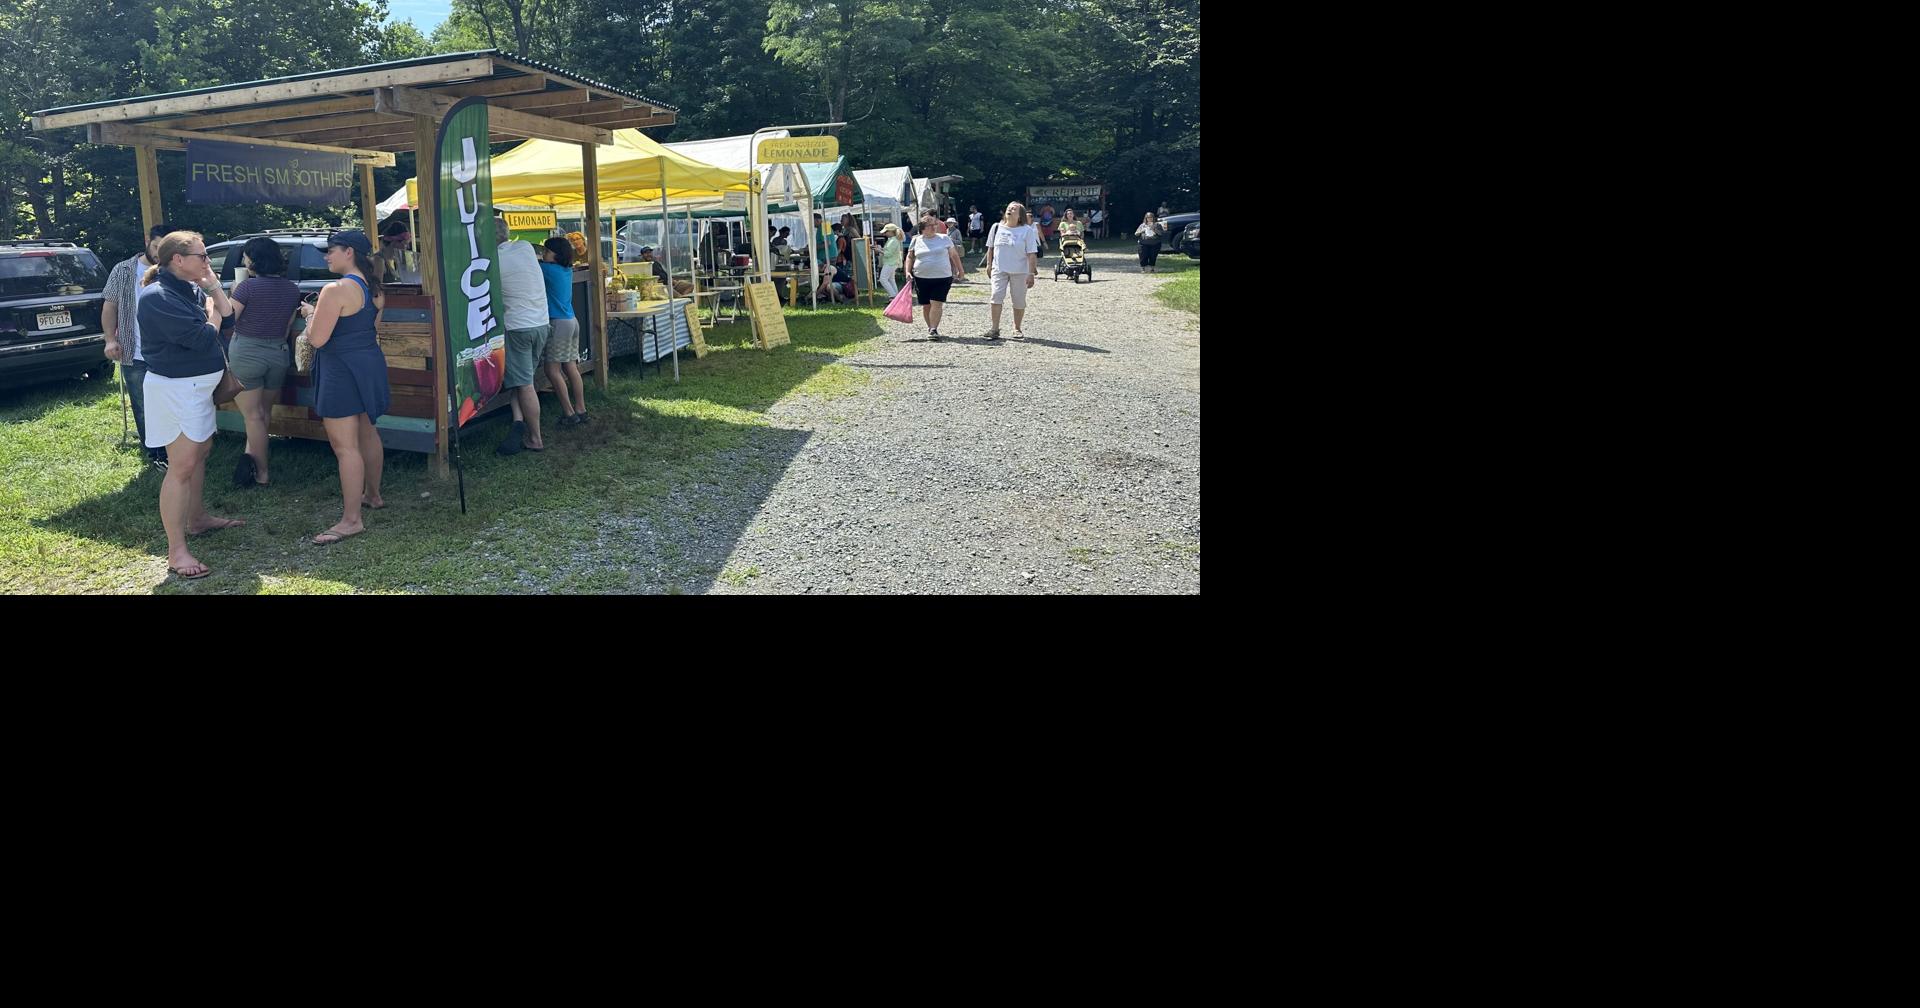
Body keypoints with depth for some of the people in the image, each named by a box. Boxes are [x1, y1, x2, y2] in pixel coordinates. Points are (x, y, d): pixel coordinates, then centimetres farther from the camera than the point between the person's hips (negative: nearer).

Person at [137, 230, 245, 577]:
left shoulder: (191, 289, 7)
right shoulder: (159, 298, -21)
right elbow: (202, 339, -25)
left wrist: (214, 286, -5)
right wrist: (213, 315, -7)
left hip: (197, 386, 10)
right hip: (176, 388, -10)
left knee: (202, 451, 23)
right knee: (182, 466, -10)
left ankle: (197, 518, 42)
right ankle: (176, 552, -8)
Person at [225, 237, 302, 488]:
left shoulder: (248, 286, -15)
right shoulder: (292, 289, 2)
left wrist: (234, 294, 1)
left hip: (245, 353, -5)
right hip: (279, 354, 5)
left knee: (253, 416, 3)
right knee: (265, 412, 19)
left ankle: (262, 474, 5)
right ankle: (251, 456, 12)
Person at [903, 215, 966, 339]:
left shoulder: (944, 239, 5)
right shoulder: (916, 241, 7)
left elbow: (954, 255, 13)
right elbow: (910, 257, 13)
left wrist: (960, 269, 16)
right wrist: (908, 272, 1)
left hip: (942, 278, -2)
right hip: (921, 278, 2)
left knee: (936, 303, -13)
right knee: (926, 305, 6)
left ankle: (933, 329, -14)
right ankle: (930, 327, 22)